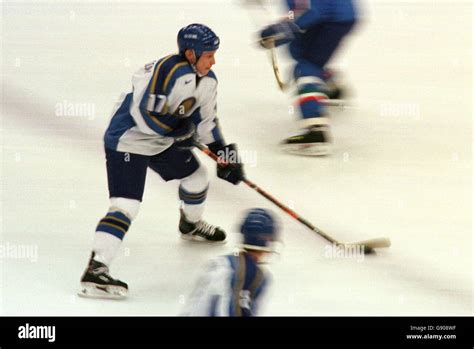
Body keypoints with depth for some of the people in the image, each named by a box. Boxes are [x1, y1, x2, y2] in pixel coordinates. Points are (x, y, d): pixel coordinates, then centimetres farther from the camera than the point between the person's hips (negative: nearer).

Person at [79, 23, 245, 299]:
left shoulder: (207, 81, 2)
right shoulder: (171, 73, -28)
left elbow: (206, 122, 13)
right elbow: (144, 114, -29)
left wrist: (225, 154, 8)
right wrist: (179, 131, -21)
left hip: (163, 141, 9)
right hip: (128, 141, -9)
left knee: (196, 176, 22)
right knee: (126, 205, -20)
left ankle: (192, 225, 53)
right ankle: (96, 271, -27)